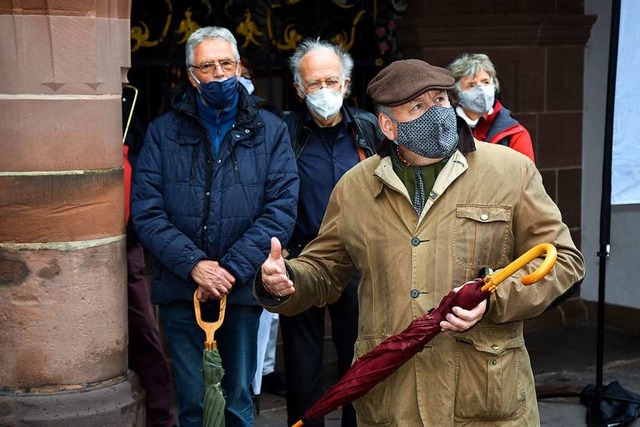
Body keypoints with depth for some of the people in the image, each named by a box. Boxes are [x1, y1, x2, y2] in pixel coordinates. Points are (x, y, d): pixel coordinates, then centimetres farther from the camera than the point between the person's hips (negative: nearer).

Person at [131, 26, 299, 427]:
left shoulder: (269, 130, 4)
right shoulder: (164, 131, 5)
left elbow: (282, 209, -5)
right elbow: (146, 211, -3)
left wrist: (232, 269, -14)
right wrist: (193, 265, -16)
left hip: (242, 290, 0)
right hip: (181, 291, 0)